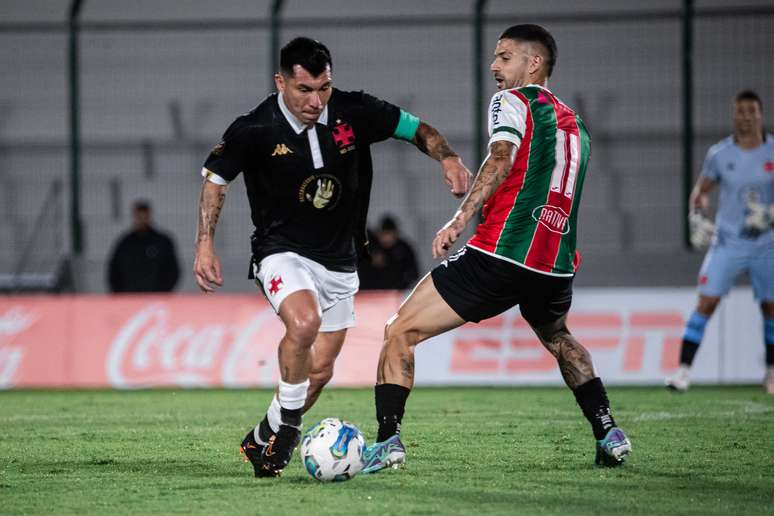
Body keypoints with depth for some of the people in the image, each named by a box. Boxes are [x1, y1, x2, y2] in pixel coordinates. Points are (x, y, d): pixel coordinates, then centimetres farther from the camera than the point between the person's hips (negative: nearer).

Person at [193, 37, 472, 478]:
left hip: (339, 259, 4)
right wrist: (205, 245, -10)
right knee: (303, 322, -33)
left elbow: (417, 129, 0)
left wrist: (449, 158, -19)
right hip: (283, 251, -4)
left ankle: (264, 439, 30)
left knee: (320, 371, 7)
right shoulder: (255, 130, -17)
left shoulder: (354, 112, -12)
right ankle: (286, 424, -14)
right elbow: (216, 177, -2)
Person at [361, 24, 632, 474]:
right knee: (559, 339, 36)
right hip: (556, 264, 7)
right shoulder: (575, 124, 23)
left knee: (400, 332, -1)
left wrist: (460, 219, -22)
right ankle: (608, 433, 26)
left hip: (499, 254, -7)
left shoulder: (512, 101, 2)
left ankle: (389, 439, -13)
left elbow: (502, 159, -16)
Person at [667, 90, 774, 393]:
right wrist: (697, 212, -9)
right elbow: (702, 189, 10)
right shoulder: (719, 154, -2)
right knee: (706, 303, -12)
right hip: (728, 243, -1)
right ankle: (684, 370, -12)